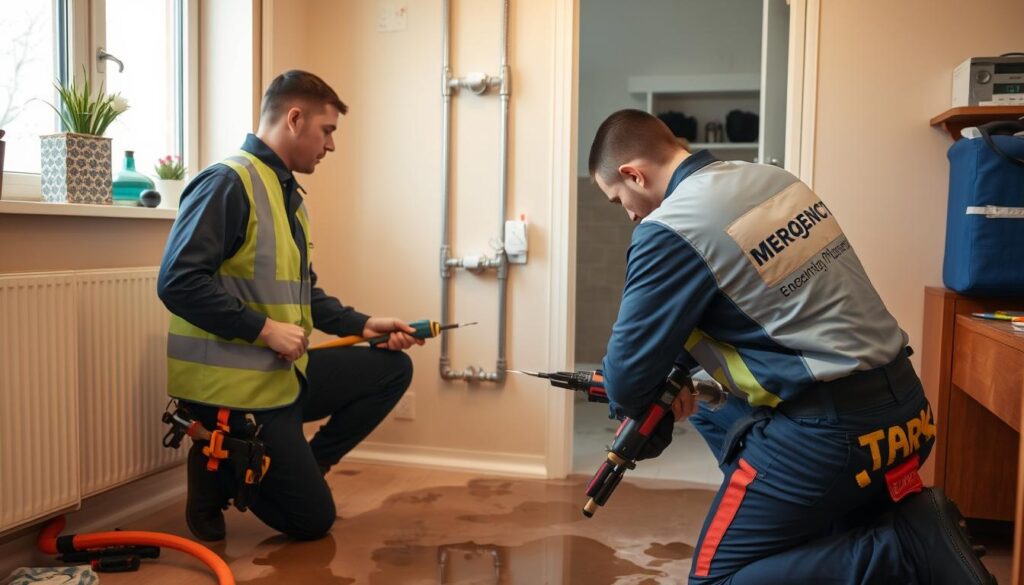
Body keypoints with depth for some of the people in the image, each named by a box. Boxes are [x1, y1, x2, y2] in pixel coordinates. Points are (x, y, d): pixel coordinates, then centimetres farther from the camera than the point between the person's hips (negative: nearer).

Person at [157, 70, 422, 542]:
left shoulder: (289, 194, 13)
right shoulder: (229, 182, -16)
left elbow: (301, 292, 19)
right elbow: (178, 282, -25)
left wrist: (362, 324, 7)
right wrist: (264, 328, -24)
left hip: (285, 373, 9)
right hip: (234, 385, -9)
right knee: (311, 520, -2)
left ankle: (299, 470, 12)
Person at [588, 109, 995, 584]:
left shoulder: (669, 230, -15)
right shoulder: (770, 177, 9)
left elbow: (629, 368, -7)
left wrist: (638, 410, 15)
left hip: (833, 432, -8)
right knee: (713, 410, 28)